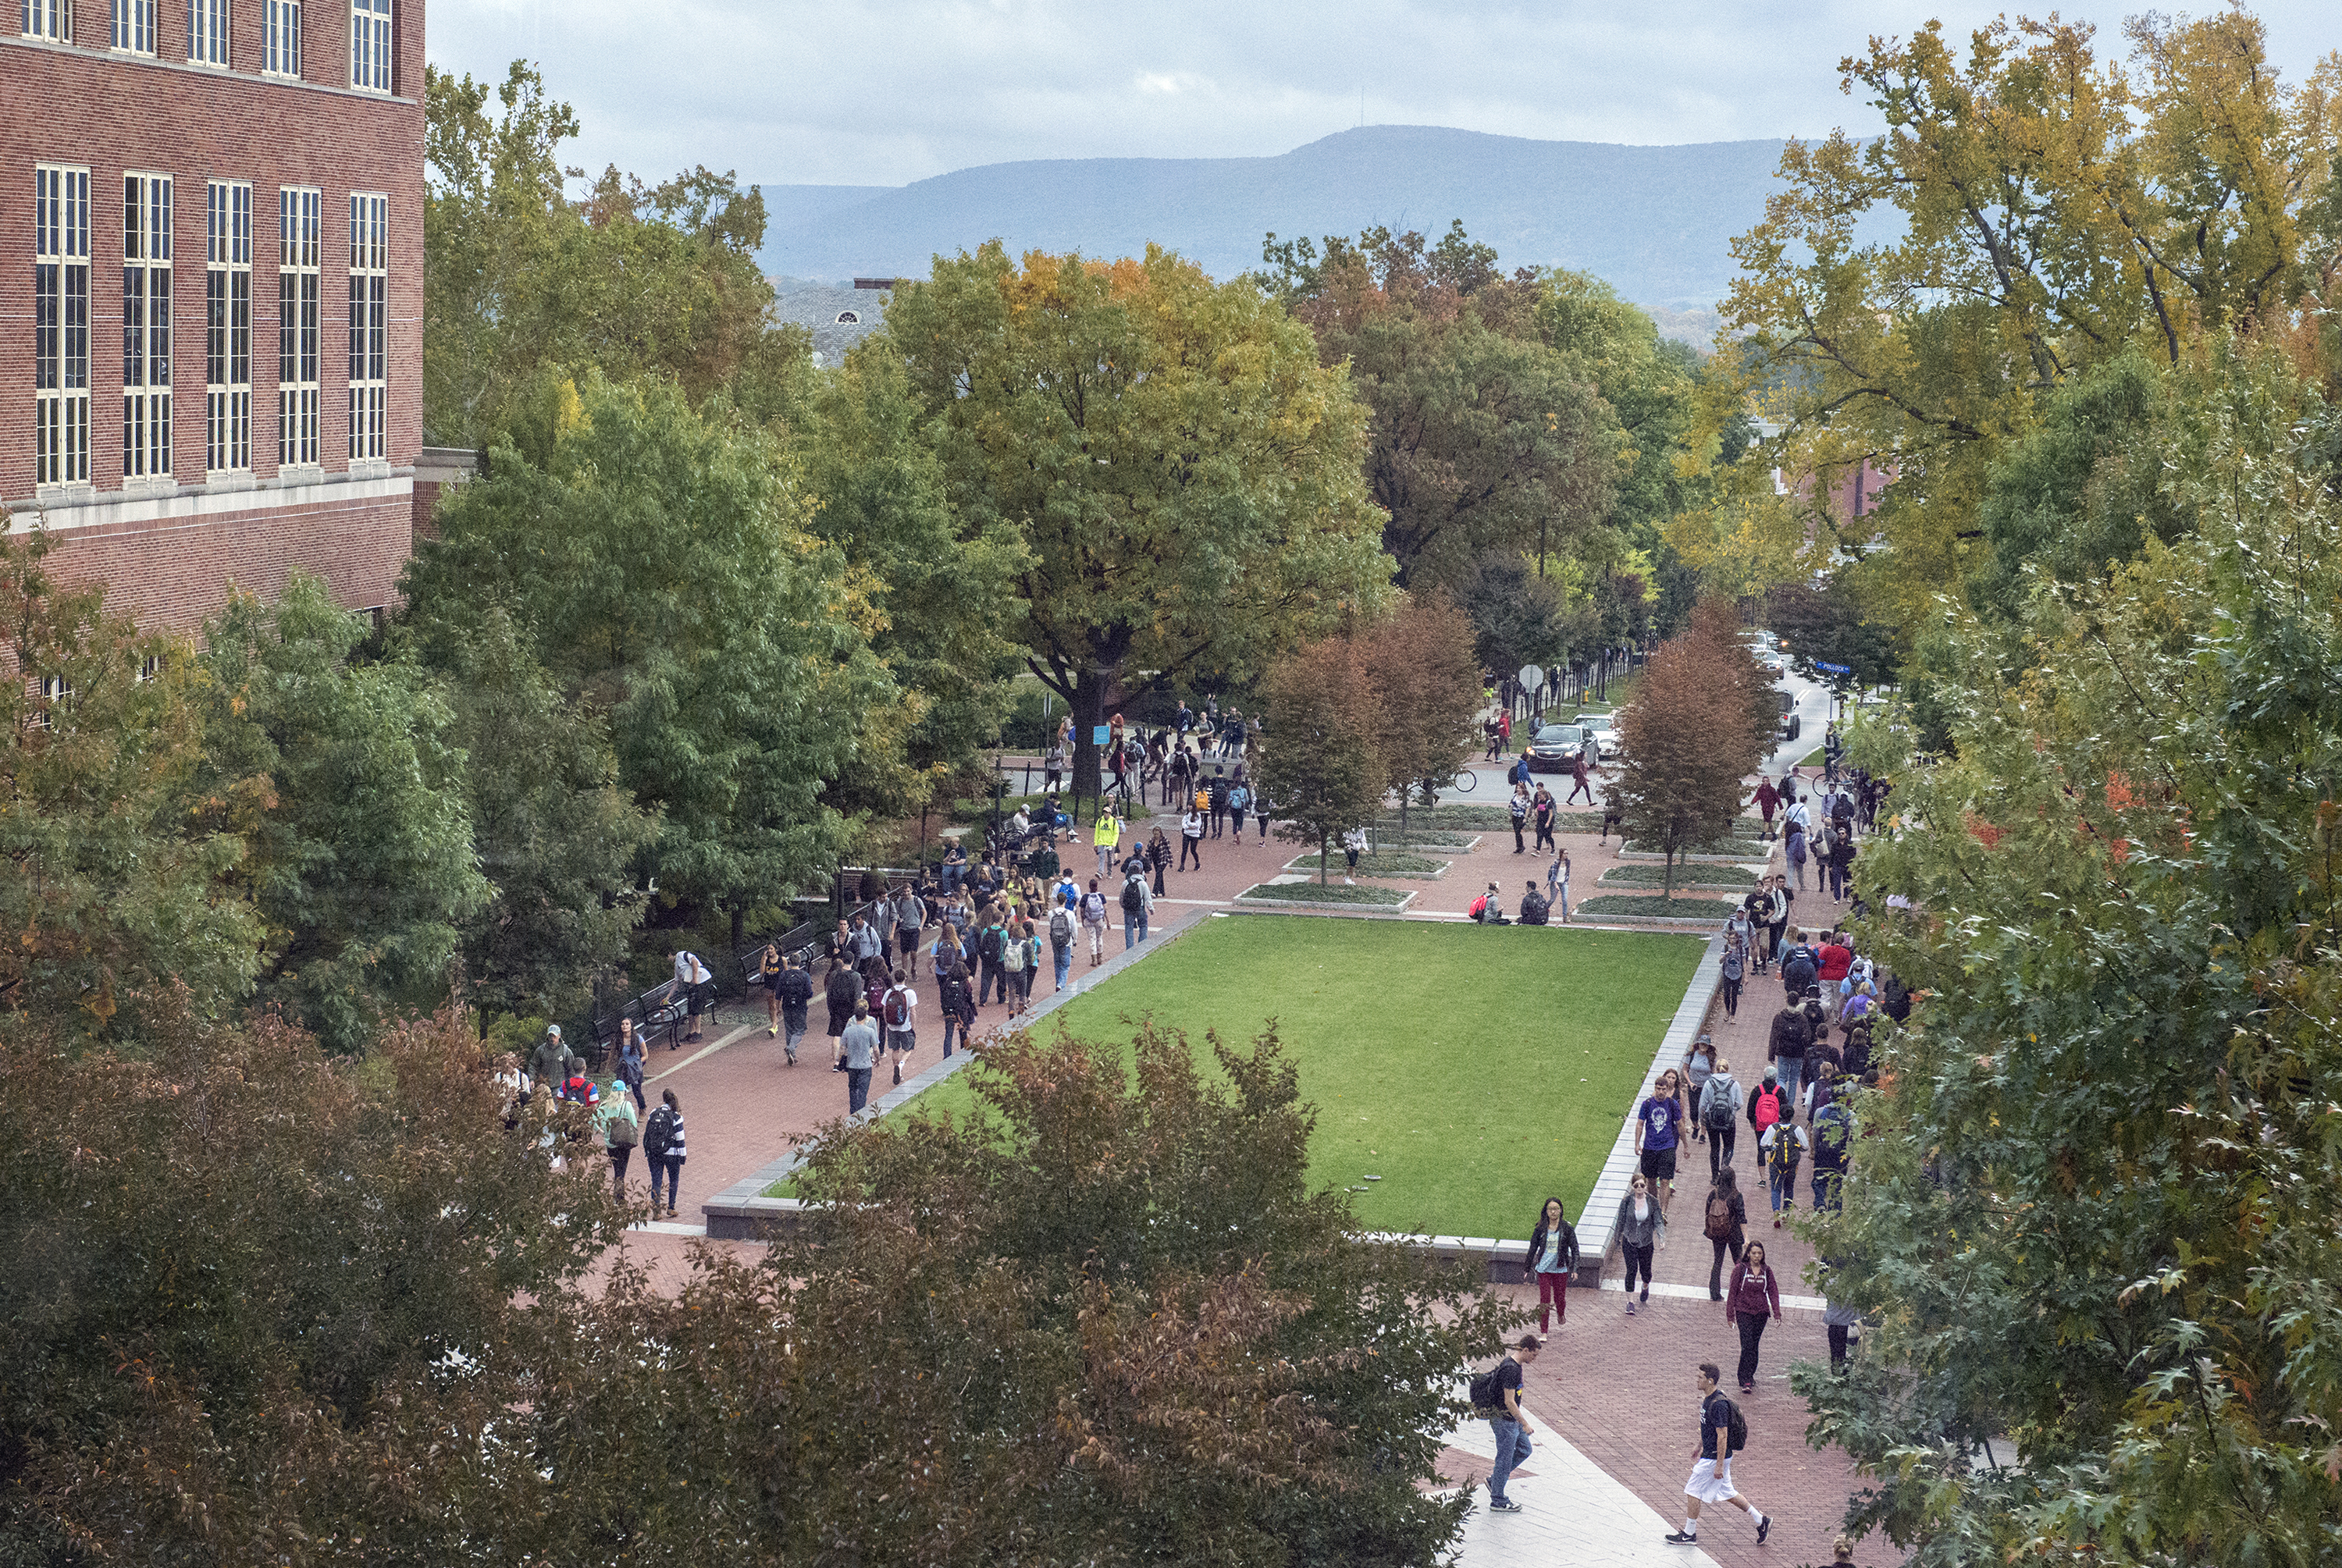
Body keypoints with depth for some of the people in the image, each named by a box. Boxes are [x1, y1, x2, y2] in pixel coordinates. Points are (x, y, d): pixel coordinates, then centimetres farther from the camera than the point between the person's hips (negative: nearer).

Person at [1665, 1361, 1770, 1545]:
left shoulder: (1718, 1404, -24)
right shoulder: (1709, 1398, 6)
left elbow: (1722, 1436, -24)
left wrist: (1719, 1466, -22)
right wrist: (1700, 1450, 26)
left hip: (1714, 1458, -10)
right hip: (1709, 1455, 10)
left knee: (1692, 1492, 1)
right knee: (1727, 1492, 17)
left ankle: (1689, 1534, 12)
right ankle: (1761, 1520, 24)